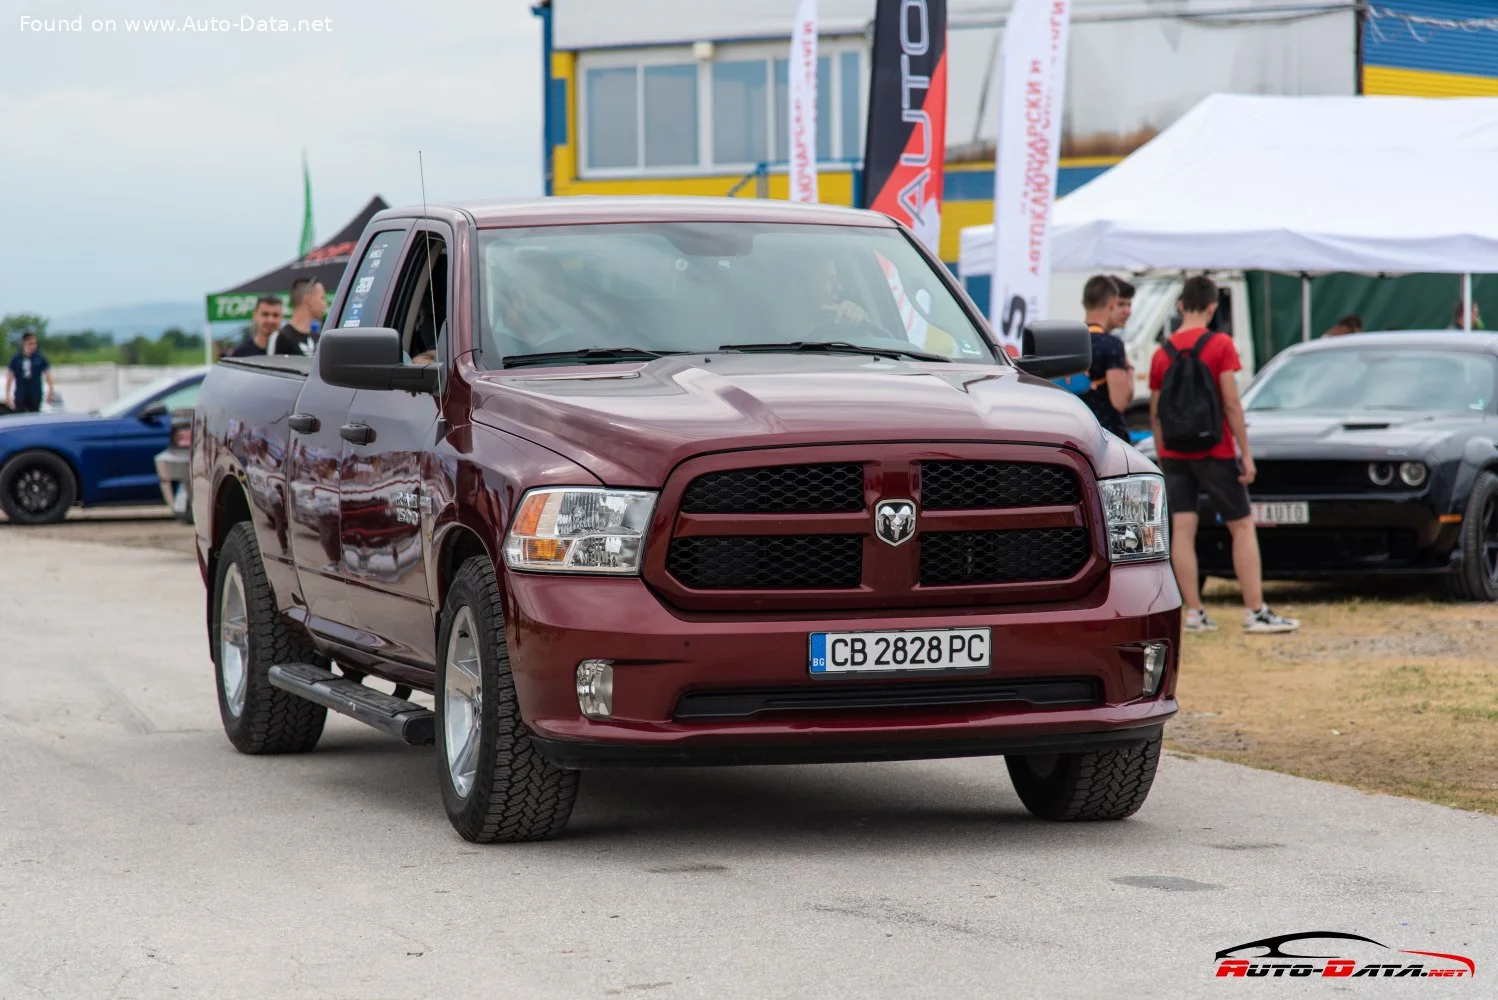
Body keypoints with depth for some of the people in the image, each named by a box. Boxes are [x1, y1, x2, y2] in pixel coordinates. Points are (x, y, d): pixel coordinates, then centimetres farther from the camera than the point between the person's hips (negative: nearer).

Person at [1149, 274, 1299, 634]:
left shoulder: (1162, 352, 4)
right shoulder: (1220, 345, -8)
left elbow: (1155, 413, 7)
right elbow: (1231, 403, -12)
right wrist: (1246, 452, -7)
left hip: (1174, 454, 4)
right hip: (1214, 452, -4)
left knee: (1182, 530, 1)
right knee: (1242, 527, 3)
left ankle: (1194, 613, -1)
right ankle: (1255, 612, -1)